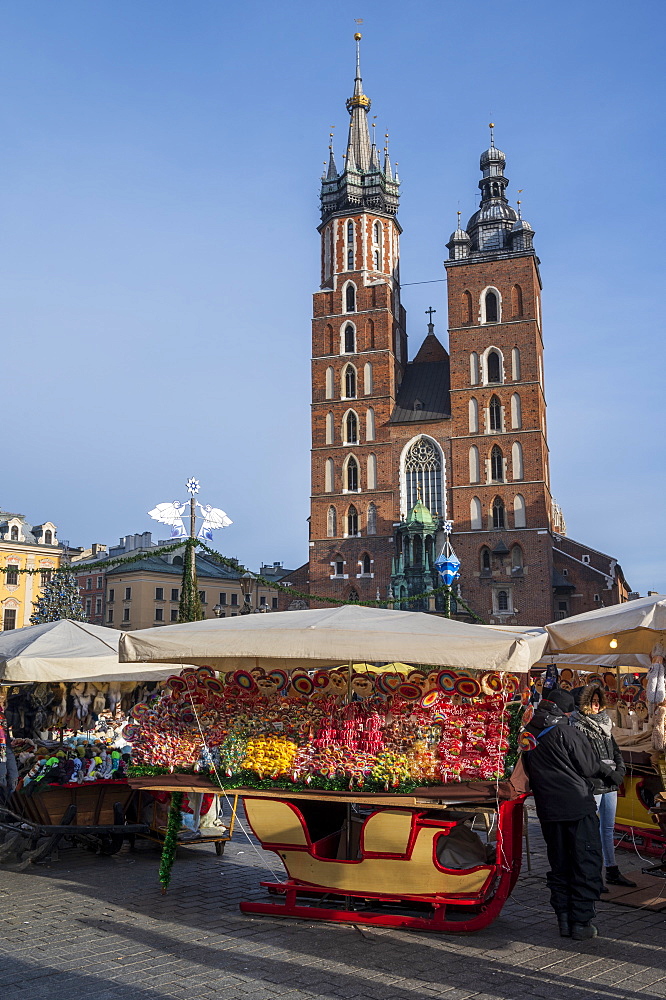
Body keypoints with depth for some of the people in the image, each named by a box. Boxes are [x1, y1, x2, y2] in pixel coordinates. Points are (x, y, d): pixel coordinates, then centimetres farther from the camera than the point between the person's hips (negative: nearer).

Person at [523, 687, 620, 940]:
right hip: (577, 805, -6)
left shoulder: (528, 736, 7)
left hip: (548, 810, 6)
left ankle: (564, 920, 18)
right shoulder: (564, 732, -13)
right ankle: (582, 922, 3)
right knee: (587, 863, 3)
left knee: (559, 865, 15)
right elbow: (588, 766, -7)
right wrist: (608, 769, 12)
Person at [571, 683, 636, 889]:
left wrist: (620, 771, 1)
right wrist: (607, 773, -17)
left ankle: (612, 872, 23)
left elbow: (615, 751, 18)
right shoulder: (579, 727, -8)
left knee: (608, 829, 14)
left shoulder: (604, 724, 15)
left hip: (610, 785, 8)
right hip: (592, 785, -8)